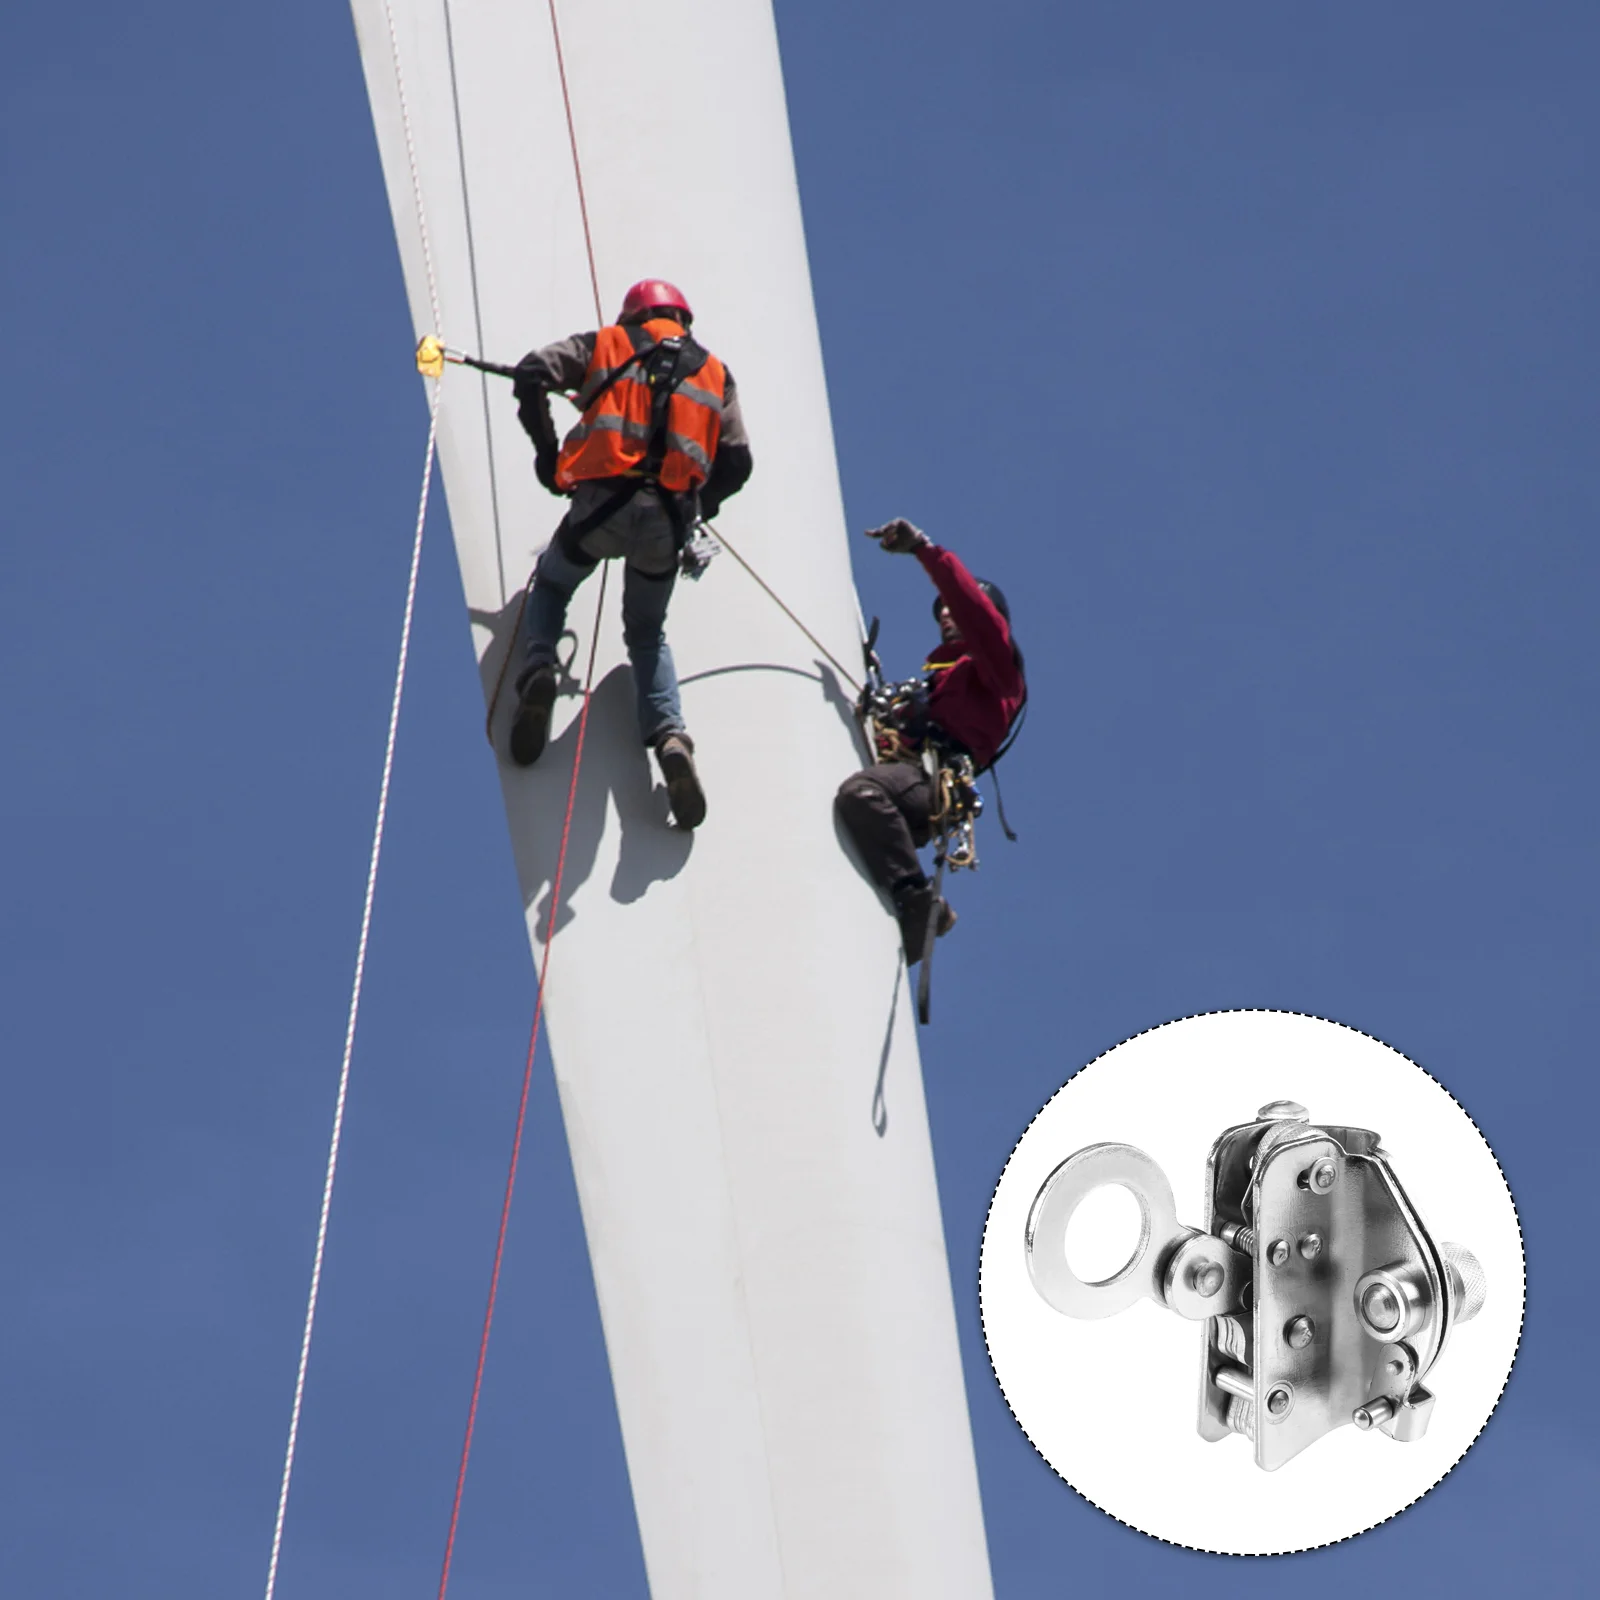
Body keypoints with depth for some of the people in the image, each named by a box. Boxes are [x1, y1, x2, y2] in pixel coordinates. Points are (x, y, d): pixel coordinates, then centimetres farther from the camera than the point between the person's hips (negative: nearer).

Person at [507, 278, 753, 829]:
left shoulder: (606, 344, 17)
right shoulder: (714, 373, 22)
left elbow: (532, 374, 3)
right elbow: (736, 462, 13)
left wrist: (546, 448, 14)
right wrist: (700, 506, 30)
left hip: (603, 501, -1)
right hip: (668, 520, 1)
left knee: (550, 586, 27)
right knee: (648, 634, 20)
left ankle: (538, 668, -3)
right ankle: (669, 733, -6)